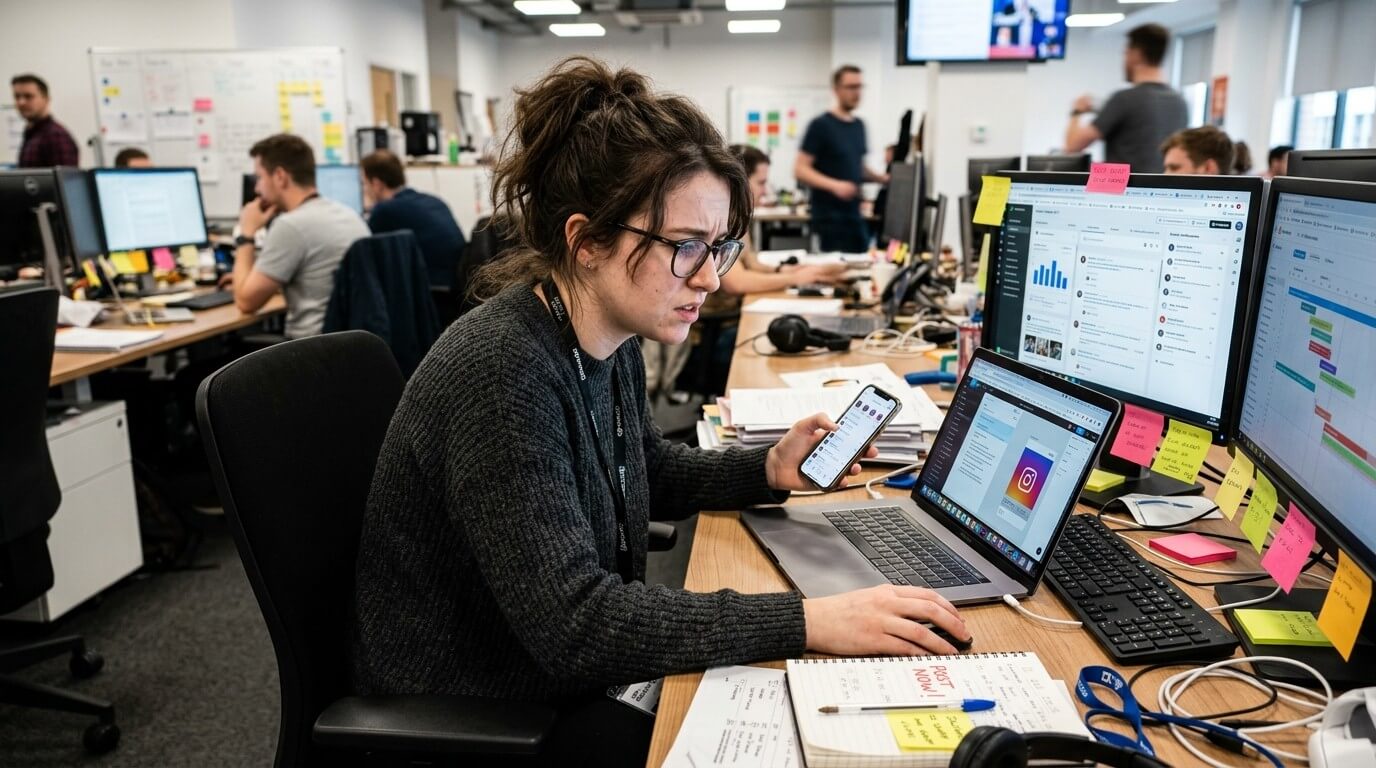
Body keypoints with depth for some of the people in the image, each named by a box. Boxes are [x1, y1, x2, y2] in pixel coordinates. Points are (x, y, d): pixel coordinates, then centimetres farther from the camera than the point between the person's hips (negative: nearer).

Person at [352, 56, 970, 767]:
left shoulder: (609, 345, -3)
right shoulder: (501, 374, -30)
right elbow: (575, 625, -33)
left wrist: (768, 471, 0)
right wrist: (808, 620, -35)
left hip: (569, 671, 8)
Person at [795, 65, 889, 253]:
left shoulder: (859, 125, 14)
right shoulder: (821, 125, -7)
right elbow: (800, 169, -12)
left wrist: (882, 178, 6)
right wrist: (834, 185, -26)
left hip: (854, 213, 7)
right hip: (830, 216, -7)